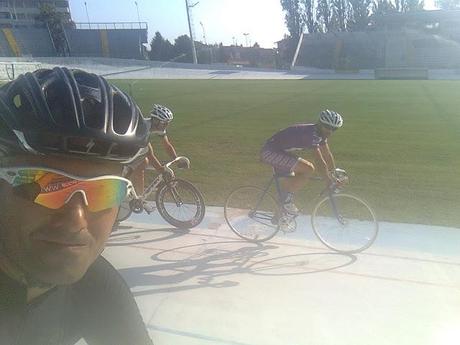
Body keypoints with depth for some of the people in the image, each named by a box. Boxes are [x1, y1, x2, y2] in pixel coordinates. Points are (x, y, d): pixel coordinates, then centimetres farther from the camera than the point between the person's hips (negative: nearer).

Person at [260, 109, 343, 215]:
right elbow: (319, 161, -27)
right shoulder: (310, 133, -26)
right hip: (270, 152, -11)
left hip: (282, 152, 11)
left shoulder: (321, 133, 4)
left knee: (294, 183, 15)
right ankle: (286, 199, -9)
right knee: (309, 169, -22)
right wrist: (330, 181, -22)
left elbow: (327, 154, 11)